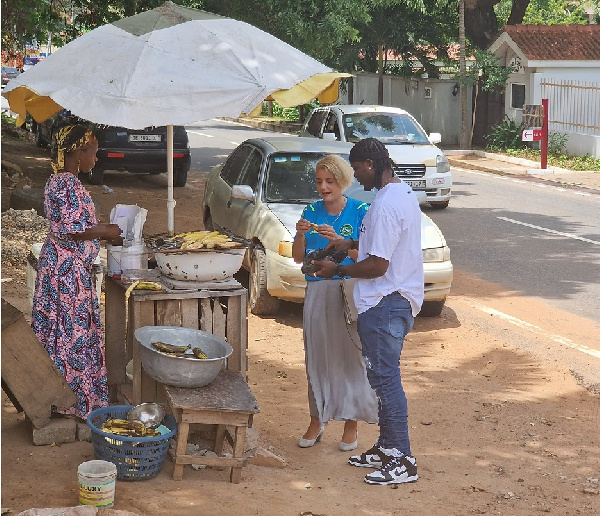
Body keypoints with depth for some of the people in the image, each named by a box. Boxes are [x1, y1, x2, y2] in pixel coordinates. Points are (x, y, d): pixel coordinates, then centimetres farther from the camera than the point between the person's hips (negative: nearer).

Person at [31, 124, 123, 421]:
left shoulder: (59, 180, 12)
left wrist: (104, 234, 14)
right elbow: (74, 230, -24)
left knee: (59, 328, 14)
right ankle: (73, 401, 5)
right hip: (69, 267, -10)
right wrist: (106, 231, -9)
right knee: (73, 330, -3)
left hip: (58, 261, 10)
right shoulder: (68, 184, -19)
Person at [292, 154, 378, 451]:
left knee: (349, 356, -2)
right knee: (317, 356, 5)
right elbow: (298, 257, 7)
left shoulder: (360, 212, -3)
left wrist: (337, 240, -23)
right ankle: (317, 420, 17)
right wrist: (301, 236, -12)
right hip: (317, 290, 3)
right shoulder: (312, 211, 8)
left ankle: (351, 422, 10)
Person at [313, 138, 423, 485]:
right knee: (383, 375, 17)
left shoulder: (385, 205, -22)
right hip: (401, 297, 10)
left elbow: (377, 265, -23)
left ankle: (403, 461, -2)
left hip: (386, 303, -10)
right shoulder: (404, 192, 11)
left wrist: (337, 270, -10)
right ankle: (387, 447, 25)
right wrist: (353, 244, 17)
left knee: (385, 377, -6)